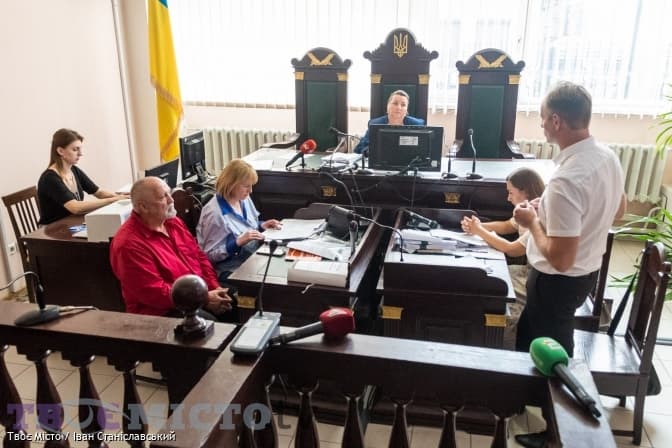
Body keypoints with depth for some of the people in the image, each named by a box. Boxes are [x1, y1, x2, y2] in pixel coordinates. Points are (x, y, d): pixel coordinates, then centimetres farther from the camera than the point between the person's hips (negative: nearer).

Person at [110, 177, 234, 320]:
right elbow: (155, 294, -21)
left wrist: (215, 287, -3)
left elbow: (199, 256, 13)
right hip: (163, 310, -8)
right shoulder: (129, 243, -19)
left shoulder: (173, 222, 7)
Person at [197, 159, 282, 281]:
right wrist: (239, 242, -27)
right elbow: (209, 255, -19)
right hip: (232, 271, -8)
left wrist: (262, 225, 3)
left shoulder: (244, 199, 6)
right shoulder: (214, 213, -21)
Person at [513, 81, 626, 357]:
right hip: (588, 270, 9)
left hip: (558, 281, -9)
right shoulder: (608, 156, -4)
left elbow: (561, 259, -30)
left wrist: (533, 221, -14)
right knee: (528, 335, 27)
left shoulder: (566, 180, -32)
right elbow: (617, 211, 15)